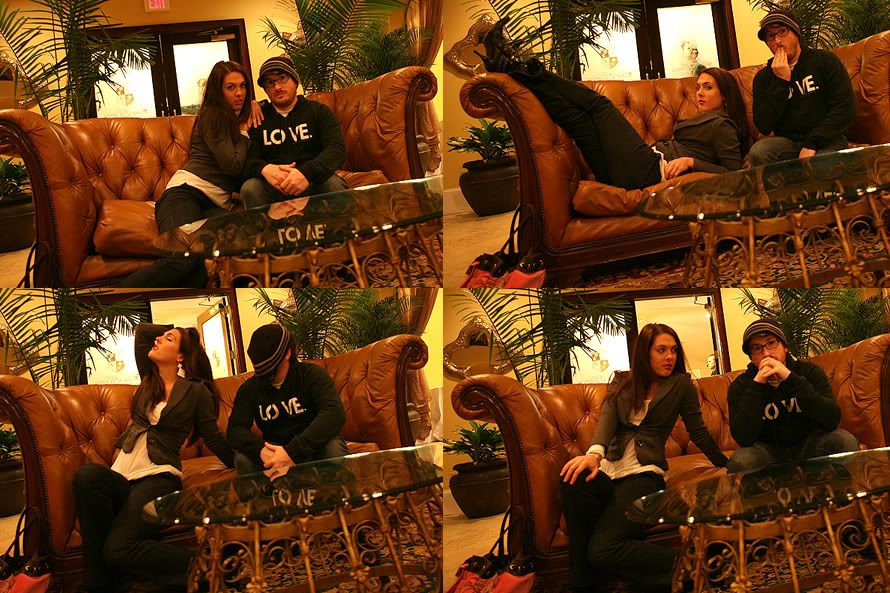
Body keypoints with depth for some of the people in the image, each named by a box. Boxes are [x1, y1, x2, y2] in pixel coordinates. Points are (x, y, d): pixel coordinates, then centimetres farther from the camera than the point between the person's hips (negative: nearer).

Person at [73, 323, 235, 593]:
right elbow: (142, 329, 27)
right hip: (122, 476, 6)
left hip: (159, 477, -6)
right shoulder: (149, 379, 19)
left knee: (119, 549, -32)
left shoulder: (196, 392, 5)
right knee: (88, 474, -35)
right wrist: (180, 330, 30)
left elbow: (214, 439, 13)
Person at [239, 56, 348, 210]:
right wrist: (265, 169, -23)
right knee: (250, 188, -31)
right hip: (274, 185, 1)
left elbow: (337, 148, -6)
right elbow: (249, 160, 4)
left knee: (334, 184, -33)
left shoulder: (318, 111, 10)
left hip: (314, 181, 0)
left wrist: (307, 172, -26)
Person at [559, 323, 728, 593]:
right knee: (573, 481, -37)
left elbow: (698, 432, 19)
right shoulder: (621, 382, 17)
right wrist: (594, 453, -22)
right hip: (609, 469, 4)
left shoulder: (680, 385, 10)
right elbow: (607, 418, -1)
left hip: (644, 473, -4)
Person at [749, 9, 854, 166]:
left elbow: (845, 109, -6)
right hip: (787, 141, 2)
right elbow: (764, 127, -3)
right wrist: (781, 82, -9)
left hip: (825, 140, -2)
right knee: (758, 152, -31)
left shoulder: (824, 60, 3)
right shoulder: (763, 78, 9)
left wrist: (811, 143, -15)